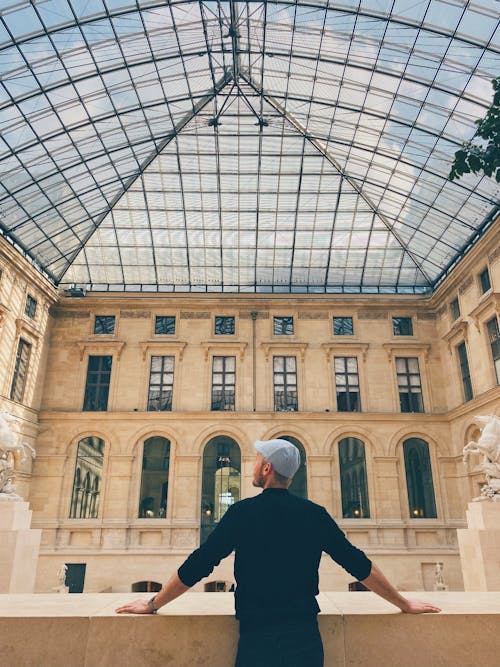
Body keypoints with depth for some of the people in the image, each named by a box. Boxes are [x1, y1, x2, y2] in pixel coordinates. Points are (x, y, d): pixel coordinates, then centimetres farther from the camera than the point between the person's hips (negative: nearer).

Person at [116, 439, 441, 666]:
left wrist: (152, 605, 9)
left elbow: (195, 567, -4)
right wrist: (405, 604, 17)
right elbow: (360, 565, 3)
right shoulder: (315, 514, -1)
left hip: (256, 638, -2)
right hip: (305, 637, 2)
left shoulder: (243, 512, -8)